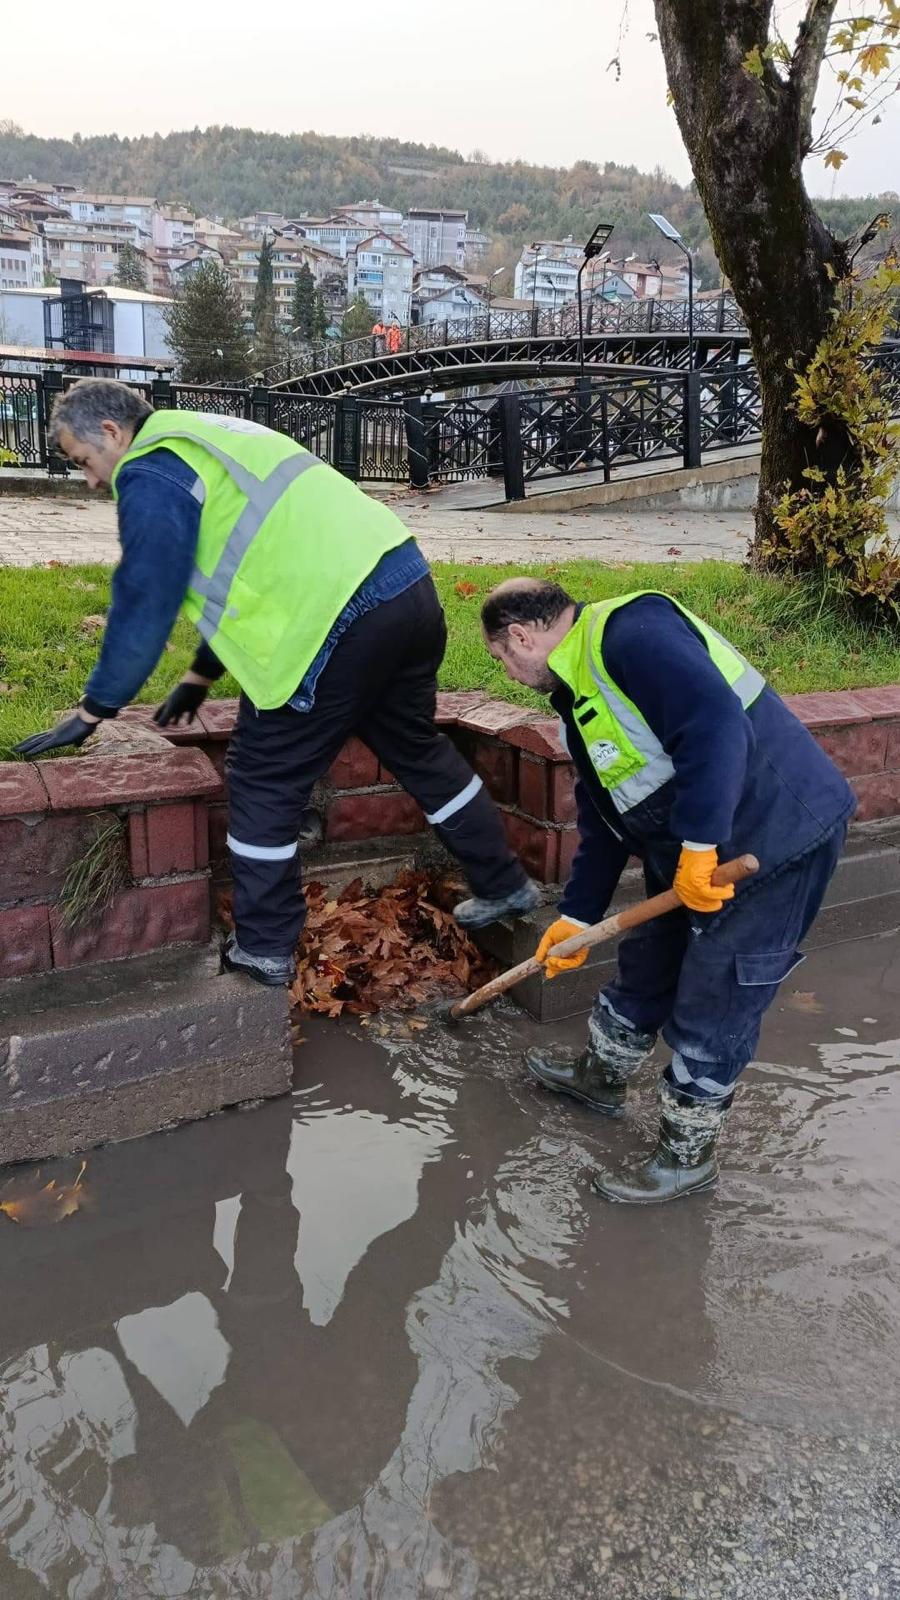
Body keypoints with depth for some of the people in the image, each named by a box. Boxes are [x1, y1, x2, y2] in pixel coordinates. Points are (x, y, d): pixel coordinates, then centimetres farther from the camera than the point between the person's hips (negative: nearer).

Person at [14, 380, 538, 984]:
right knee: (419, 750, 25)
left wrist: (92, 711, 7)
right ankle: (505, 884, 37)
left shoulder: (152, 472, -3)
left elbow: (143, 605, -4)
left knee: (263, 782, 5)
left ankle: (265, 949, 15)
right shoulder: (208, 440, 28)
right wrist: (200, 677, 37)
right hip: (409, 584, 10)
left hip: (344, 617, -10)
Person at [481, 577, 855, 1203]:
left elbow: (717, 724, -32)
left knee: (712, 1002, 3)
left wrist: (699, 845, -31)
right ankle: (600, 1075, 46)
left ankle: (688, 1155, 22)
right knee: (646, 962, 22)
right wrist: (577, 916, 25)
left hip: (778, 837, -10)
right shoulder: (581, 693, 14)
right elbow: (602, 817, 21)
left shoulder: (628, 631, -19)